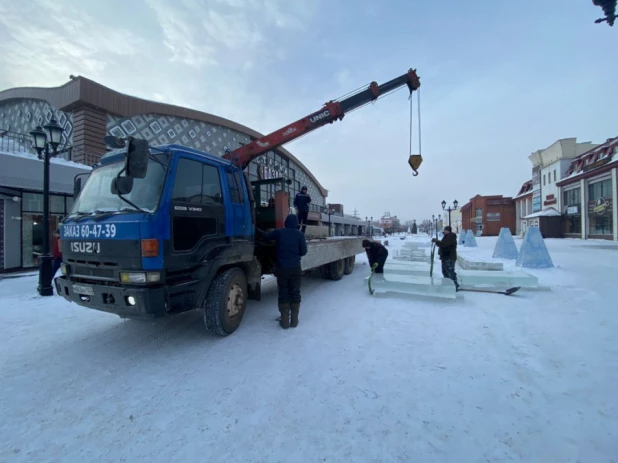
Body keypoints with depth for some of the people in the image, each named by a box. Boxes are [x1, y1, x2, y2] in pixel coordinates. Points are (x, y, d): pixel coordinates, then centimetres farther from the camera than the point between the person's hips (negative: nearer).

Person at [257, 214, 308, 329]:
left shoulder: (279, 232, -1)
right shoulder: (300, 234, -2)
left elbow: (266, 236, 12)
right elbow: (303, 251, -3)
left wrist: (256, 229, 30)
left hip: (282, 268, 0)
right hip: (295, 268, 0)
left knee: (283, 293, 8)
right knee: (295, 293, 10)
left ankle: (285, 321, 9)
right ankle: (294, 320, 14)